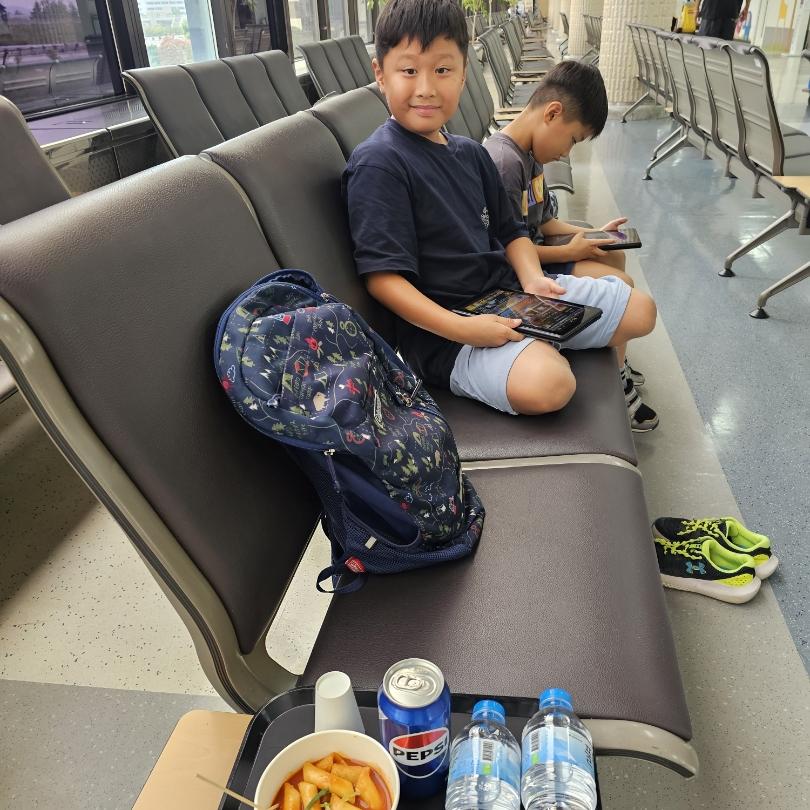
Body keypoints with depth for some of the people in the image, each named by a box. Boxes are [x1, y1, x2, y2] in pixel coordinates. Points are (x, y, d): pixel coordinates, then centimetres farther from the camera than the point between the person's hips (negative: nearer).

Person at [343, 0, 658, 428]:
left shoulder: (471, 154, 11)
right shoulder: (377, 164, -15)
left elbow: (510, 231, 18)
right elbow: (383, 276, -20)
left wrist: (532, 278, -4)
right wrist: (461, 329, -28)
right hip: (440, 321, -8)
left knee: (640, 310, 9)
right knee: (546, 382, -35)